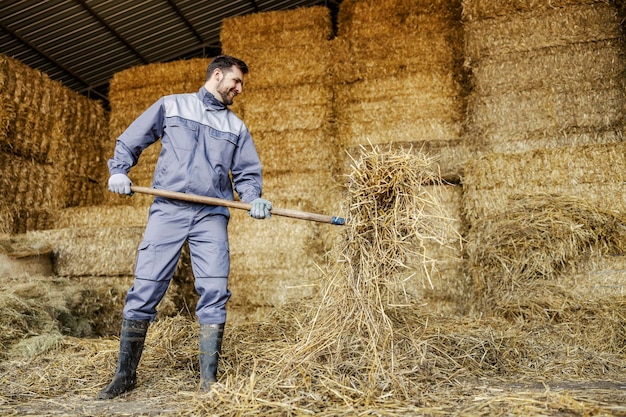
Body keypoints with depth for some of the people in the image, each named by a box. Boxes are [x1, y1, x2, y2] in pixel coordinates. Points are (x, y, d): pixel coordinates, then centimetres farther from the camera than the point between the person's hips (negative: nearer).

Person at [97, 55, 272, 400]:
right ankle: (125, 374, 14)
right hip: (167, 211, -1)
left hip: (211, 216, 2)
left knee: (214, 293, -6)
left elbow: (247, 173, 15)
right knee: (144, 290, -2)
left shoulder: (237, 127, 19)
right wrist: (118, 171, -3)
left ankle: (209, 378, 5)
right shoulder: (170, 105, 12)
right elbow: (129, 141, 15)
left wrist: (253, 199, -5)